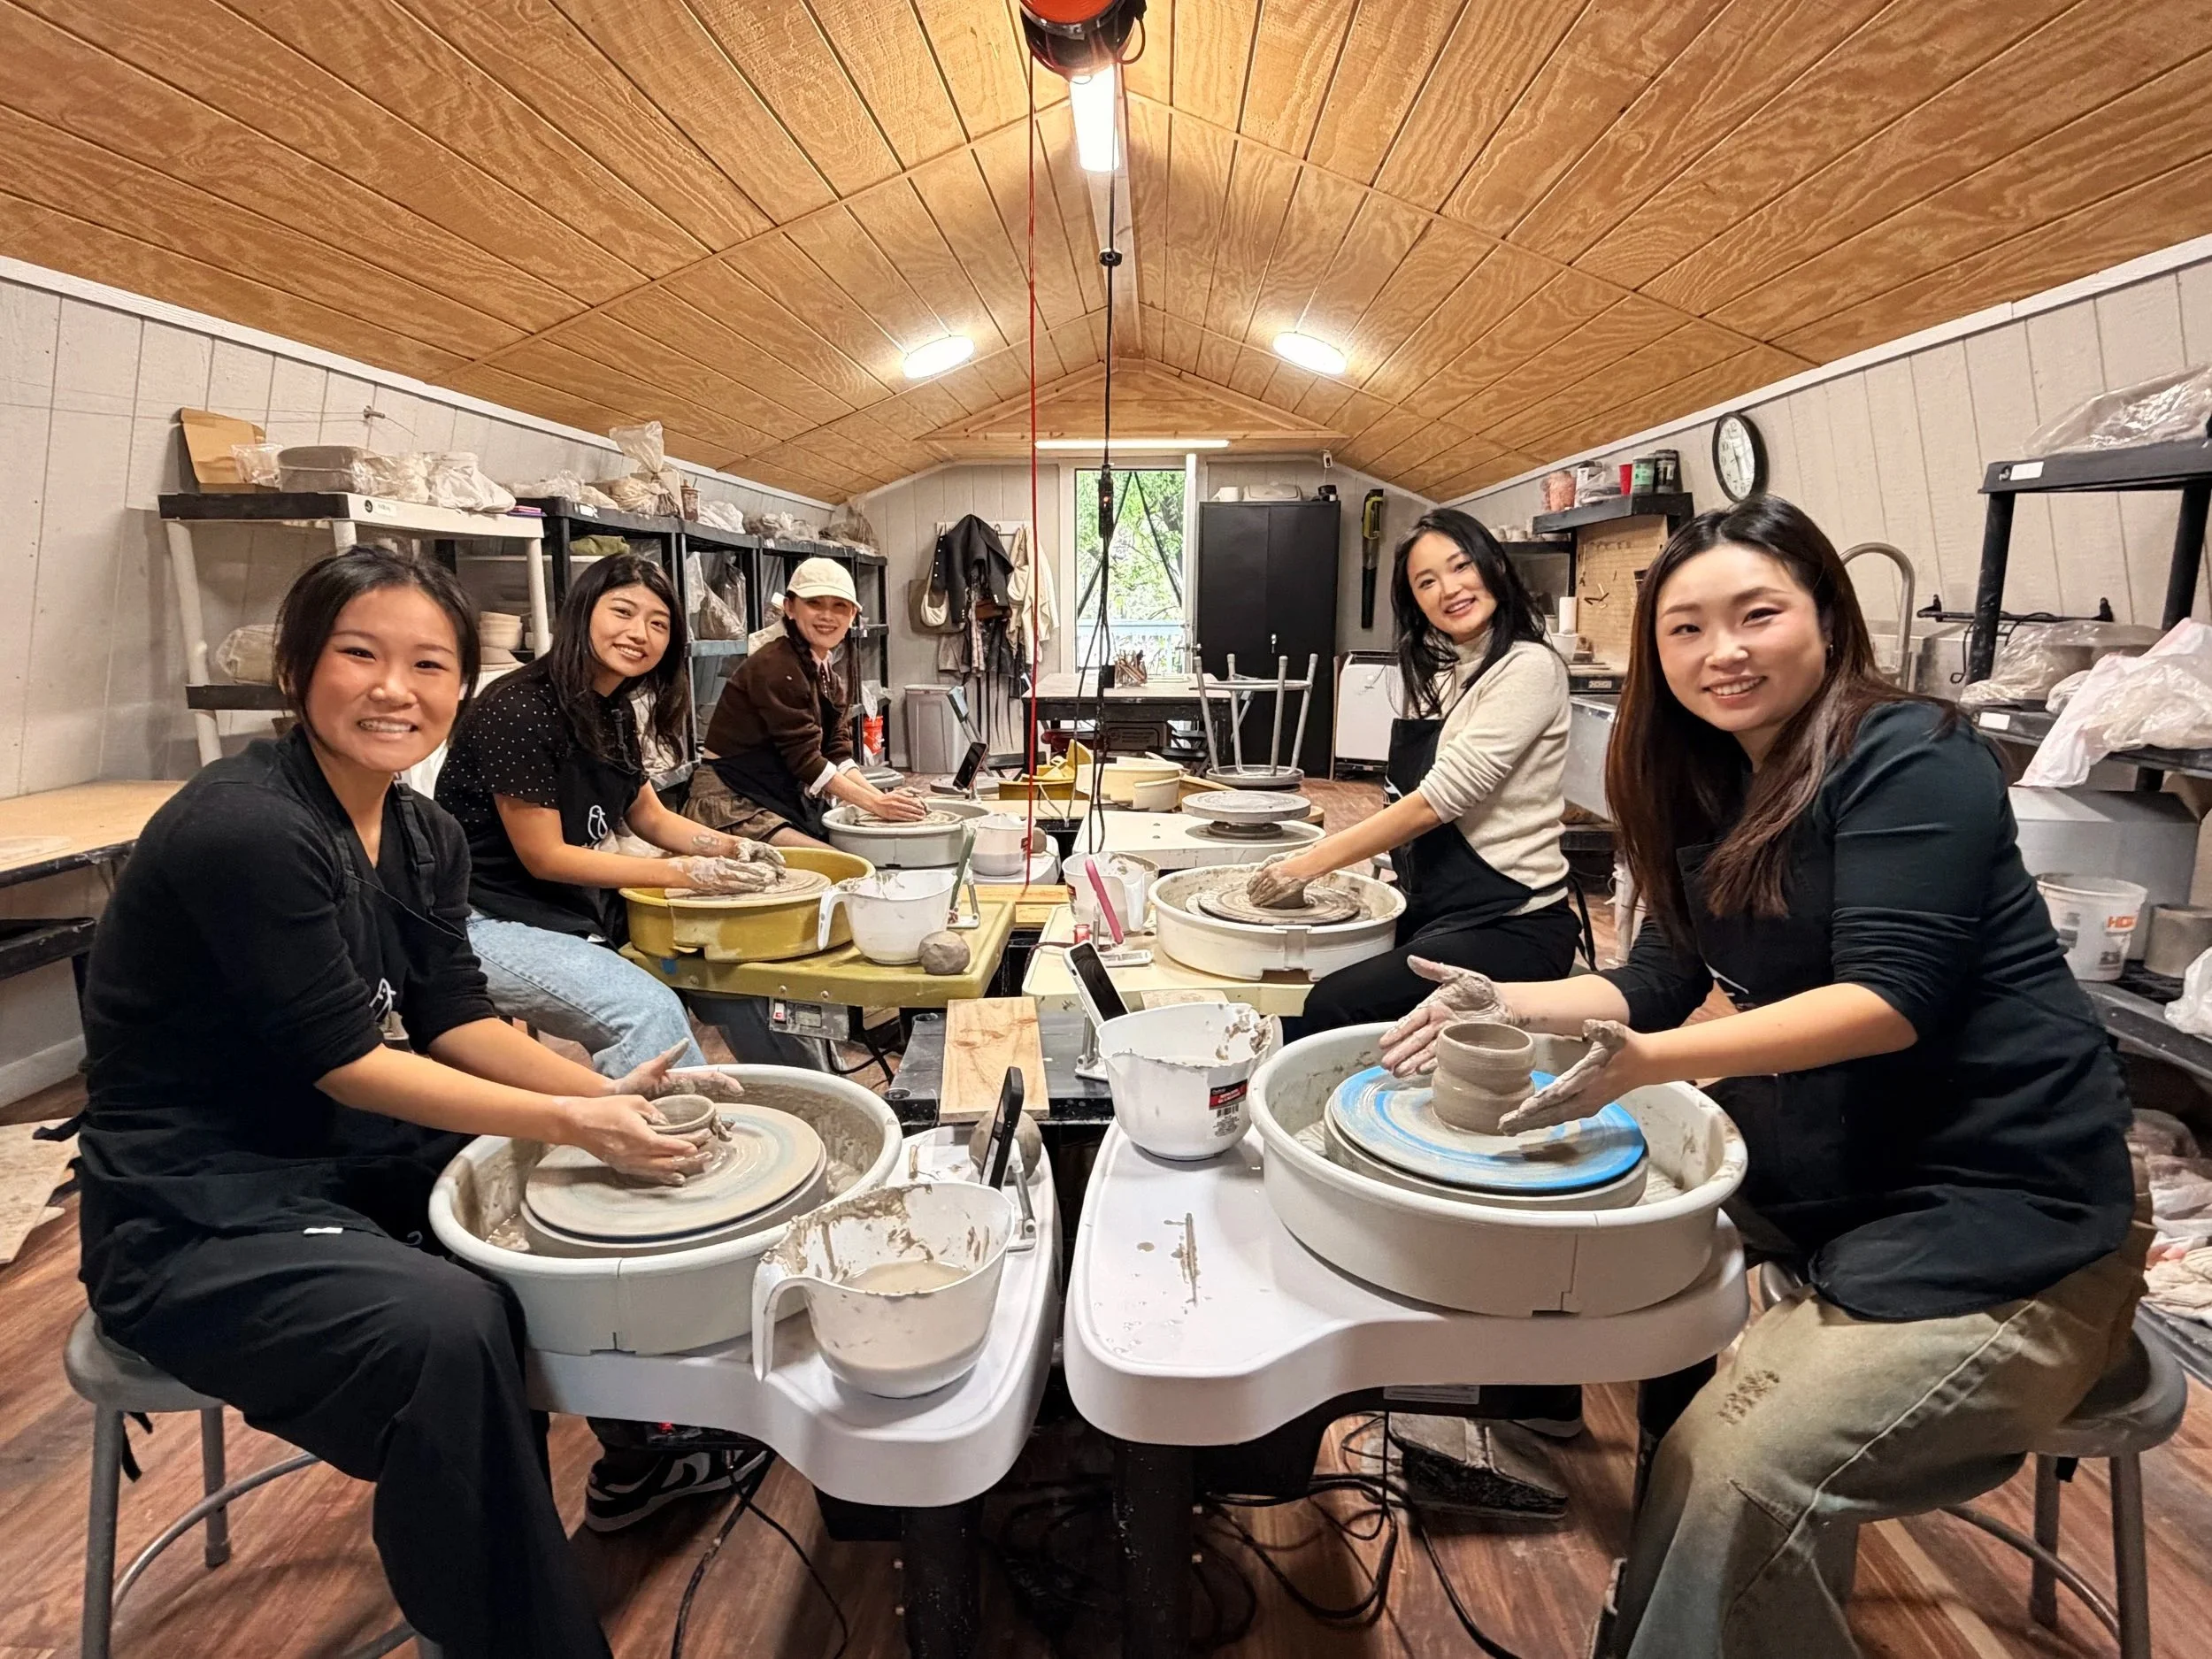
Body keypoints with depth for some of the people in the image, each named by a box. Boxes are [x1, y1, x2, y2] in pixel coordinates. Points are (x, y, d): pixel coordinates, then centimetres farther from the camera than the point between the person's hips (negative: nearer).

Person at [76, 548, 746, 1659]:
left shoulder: (426, 839, 2)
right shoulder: (245, 828, -24)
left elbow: (454, 1018, 0)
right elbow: (343, 1058, -23)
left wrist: (611, 1095, -15)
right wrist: (570, 1121, -26)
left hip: (352, 1161, 9)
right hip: (193, 1219, -8)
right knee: (446, 1326, -31)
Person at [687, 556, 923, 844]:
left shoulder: (825, 672, 11)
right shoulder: (776, 666, -18)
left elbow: (838, 753, 2)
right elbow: (804, 757, -21)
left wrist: (881, 797, -14)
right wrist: (875, 803, -22)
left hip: (784, 800, 9)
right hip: (735, 805, -9)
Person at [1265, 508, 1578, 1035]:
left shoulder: (1528, 668, -12)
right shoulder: (1438, 675, 13)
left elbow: (1441, 799, -19)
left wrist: (1310, 865, -17)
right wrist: (1314, 852, 0)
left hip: (1510, 925, -7)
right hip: (1430, 909, 7)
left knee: (1334, 1007, -26)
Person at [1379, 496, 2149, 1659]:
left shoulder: (1910, 761, -14)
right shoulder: (1714, 788, 10)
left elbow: (1888, 1000, -23)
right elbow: (1662, 977, 7)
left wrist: (1648, 1062, -34)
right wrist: (1504, 1002, -9)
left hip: (1999, 1223, -8)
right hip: (1815, 1192, 8)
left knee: (1739, 1482, -22)